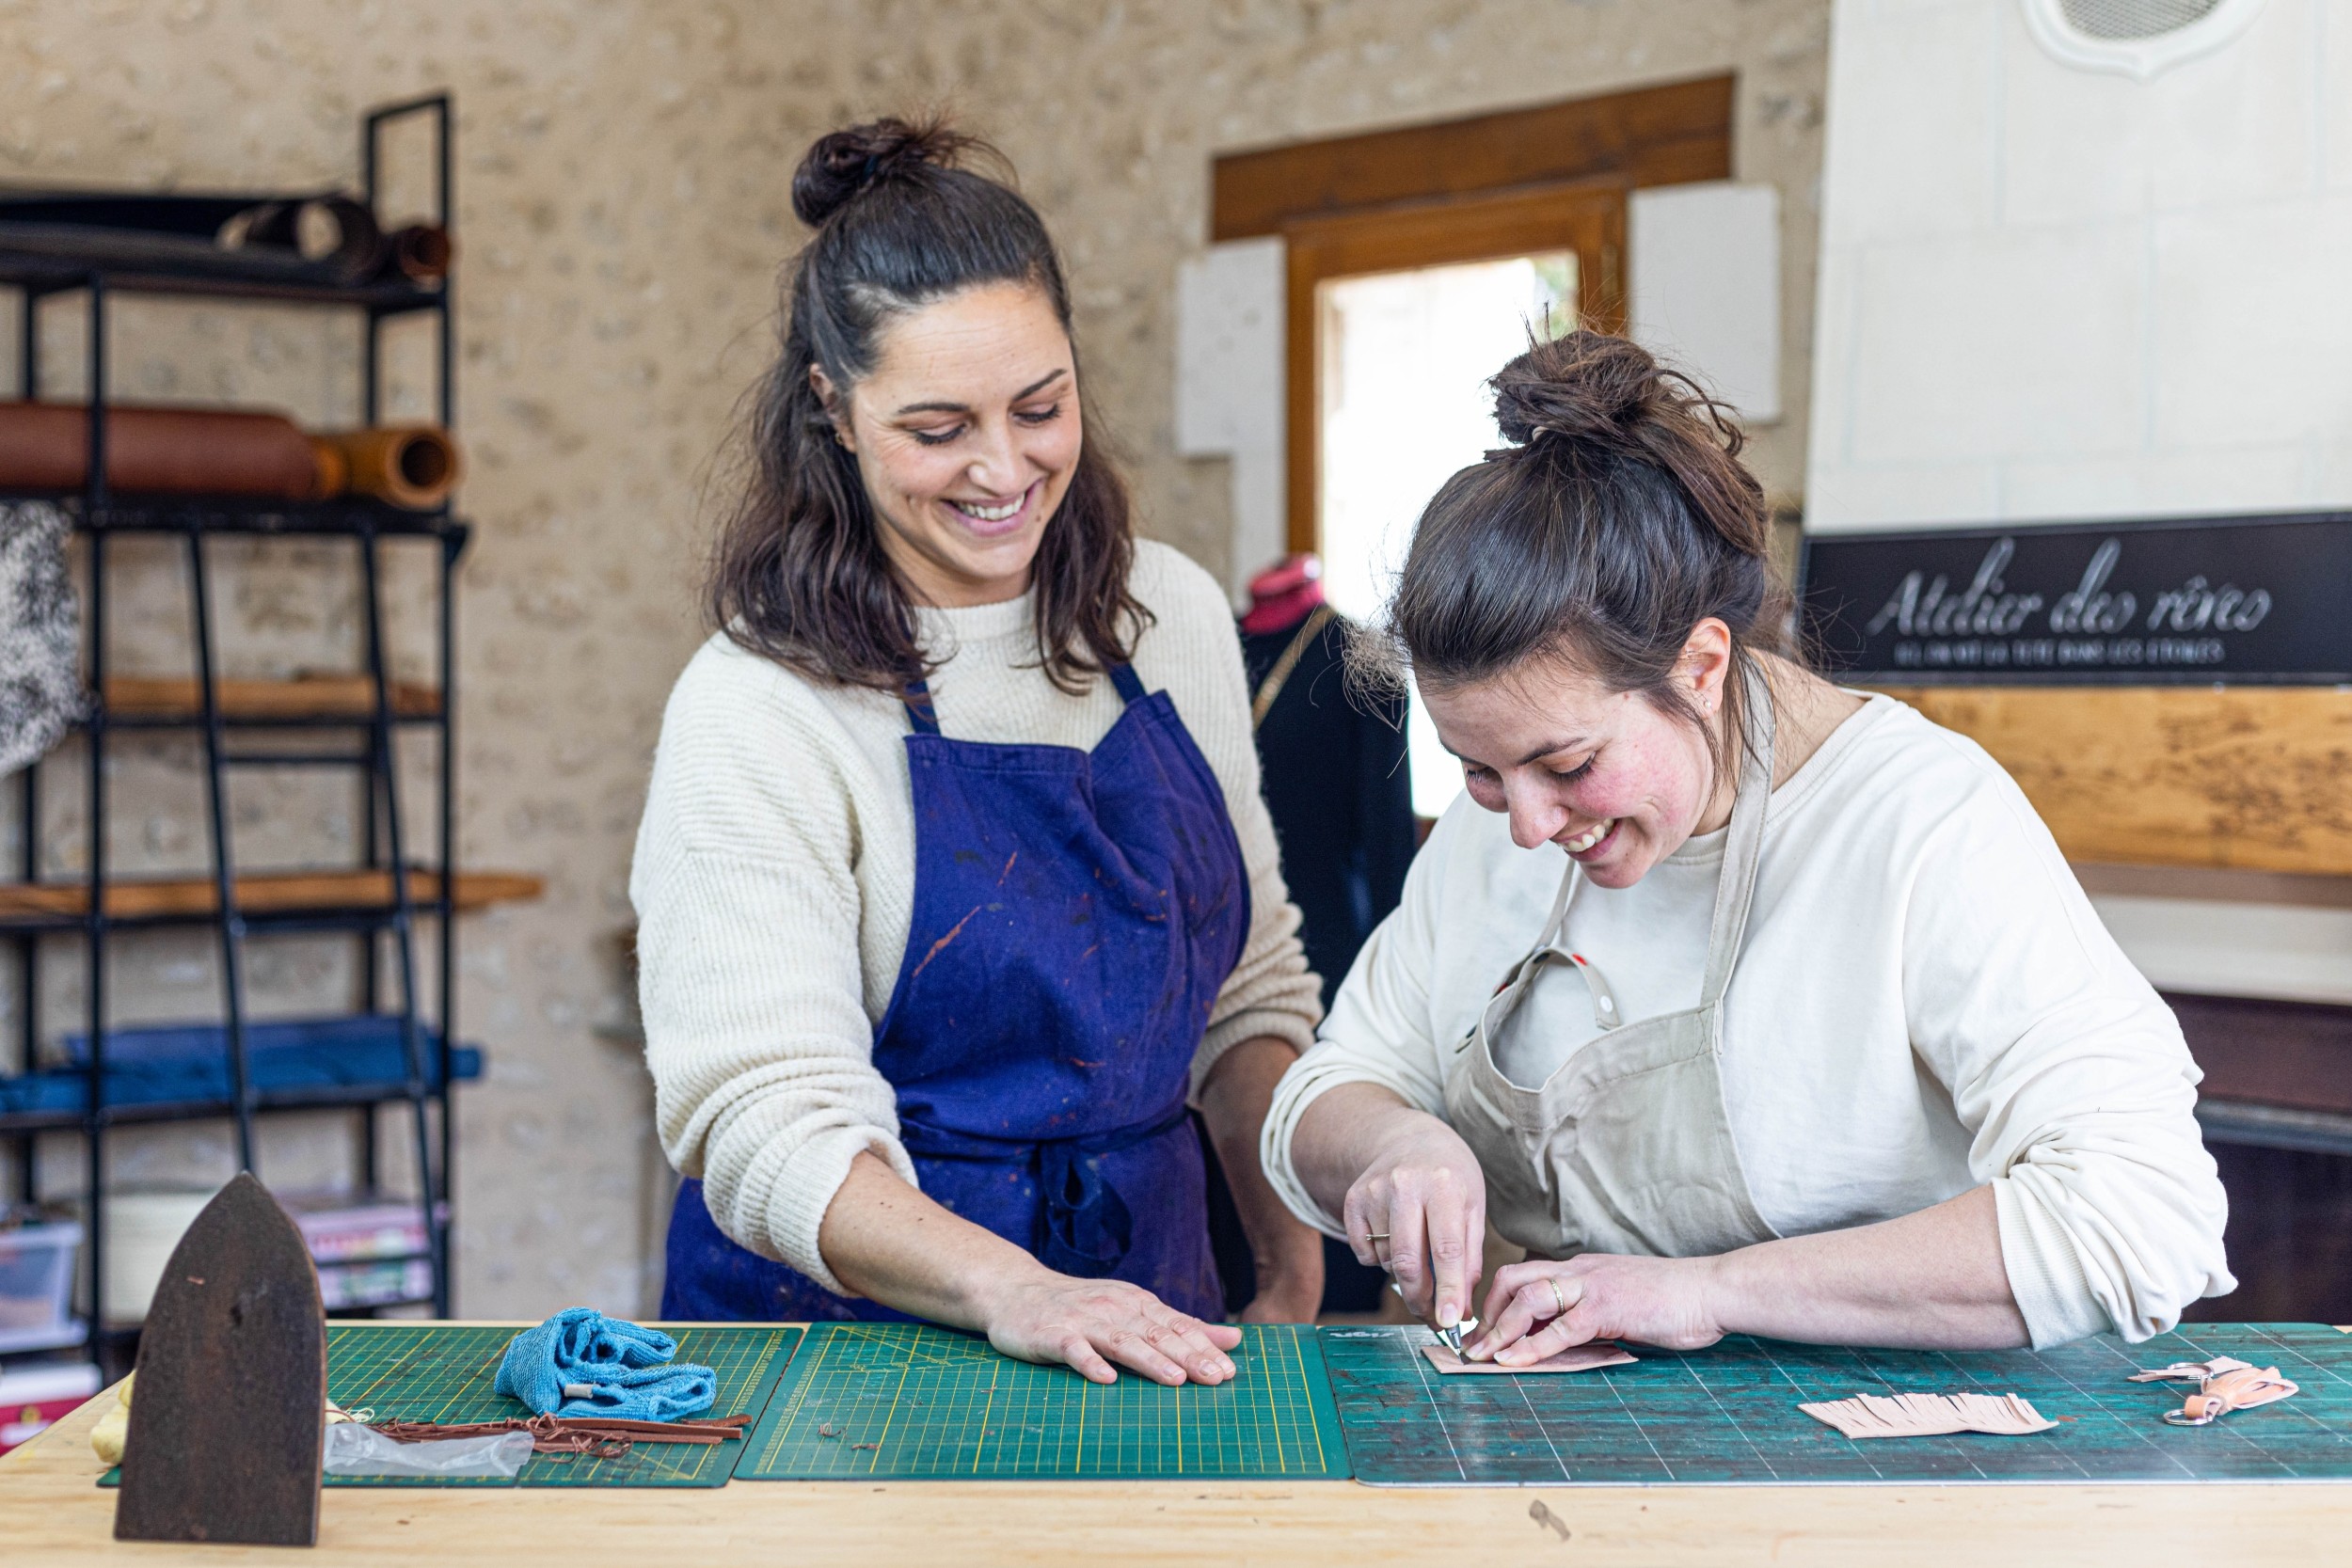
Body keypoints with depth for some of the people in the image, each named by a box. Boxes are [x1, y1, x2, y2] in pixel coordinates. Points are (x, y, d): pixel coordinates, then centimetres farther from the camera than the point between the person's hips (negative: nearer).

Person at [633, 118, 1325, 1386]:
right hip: (849, 1324, -2)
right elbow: (767, 1128, -19)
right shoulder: (756, 711, -13)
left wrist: (1296, 1277, 4)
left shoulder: (1171, 619, 4)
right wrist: (1008, 1291, -34)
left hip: (1142, 1304, 3)